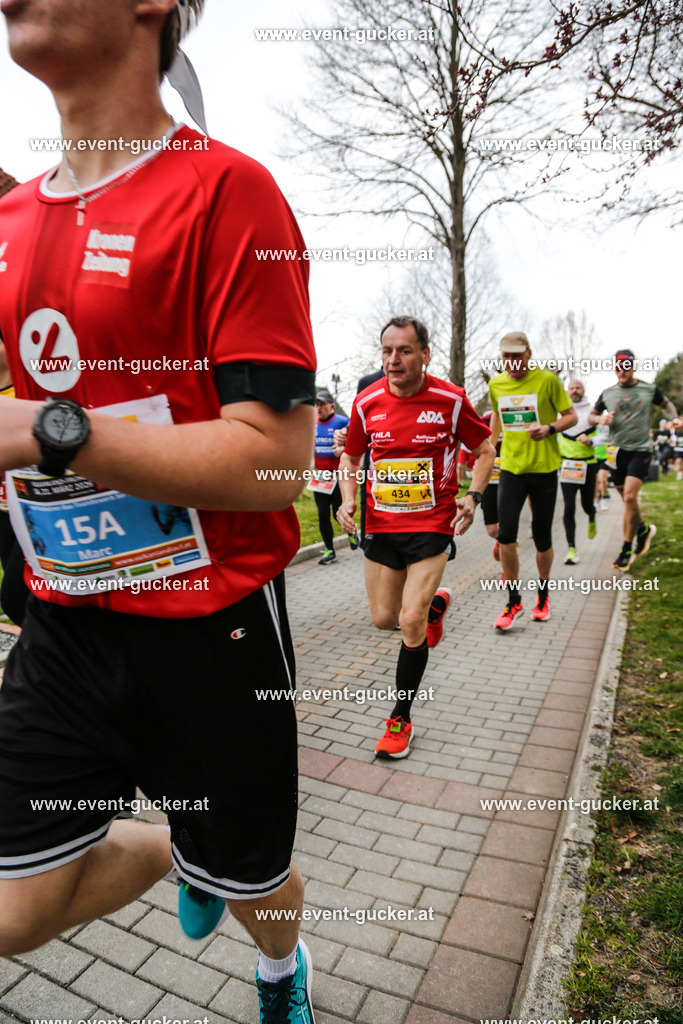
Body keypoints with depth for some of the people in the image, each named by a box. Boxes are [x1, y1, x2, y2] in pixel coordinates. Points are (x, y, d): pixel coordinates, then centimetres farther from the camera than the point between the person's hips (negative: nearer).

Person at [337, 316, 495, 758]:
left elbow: (485, 449, 6)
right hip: (380, 525, 4)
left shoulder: (451, 399, -7)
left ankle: (400, 719, 11)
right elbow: (351, 457, 13)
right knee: (384, 619, 9)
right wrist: (348, 499, -4)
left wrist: (473, 497, -8)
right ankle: (435, 604, 45)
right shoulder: (367, 402, -1)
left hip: (432, 525, -3)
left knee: (411, 622, -10)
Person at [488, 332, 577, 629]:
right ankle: (514, 602, 6)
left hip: (544, 468, -2)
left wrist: (549, 429, -21)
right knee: (505, 534, -9)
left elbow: (571, 416, -2)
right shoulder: (496, 384, 5)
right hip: (511, 467, 3)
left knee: (542, 538, 7)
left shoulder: (547, 379, -6)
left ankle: (542, 596, 31)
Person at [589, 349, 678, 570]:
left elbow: (666, 405, 21)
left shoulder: (649, 389, 3)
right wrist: (601, 419, -7)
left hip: (640, 450, -3)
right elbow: (591, 416, 16)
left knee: (630, 497, -17)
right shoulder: (607, 393, 6)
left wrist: (674, 419, 1)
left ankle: (626, 550, -8)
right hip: (617, 450, 3)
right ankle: (644, 529, 40)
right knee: (628, 500, 11)